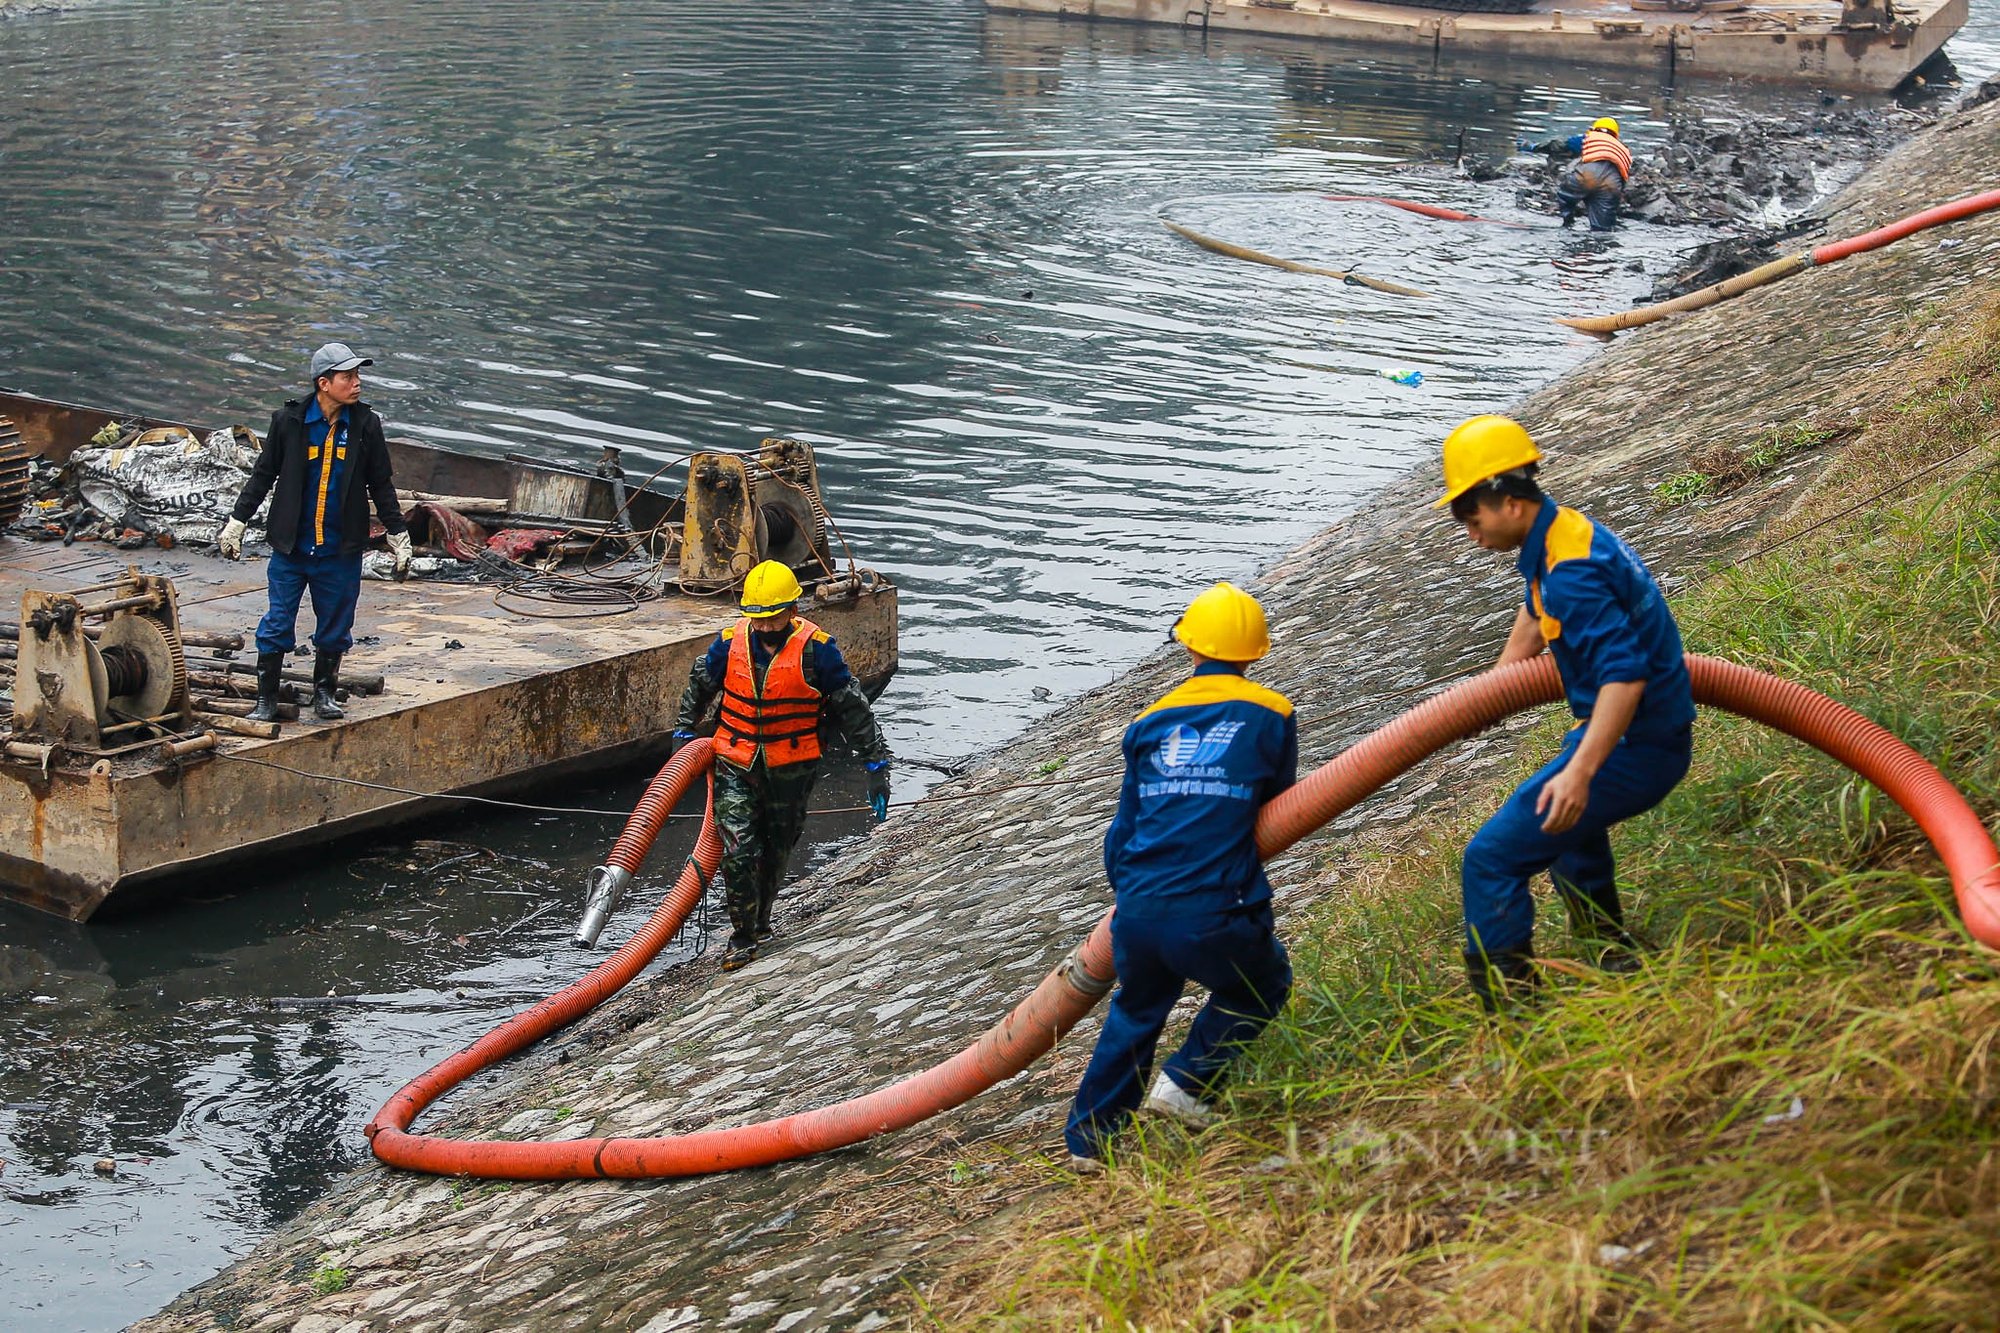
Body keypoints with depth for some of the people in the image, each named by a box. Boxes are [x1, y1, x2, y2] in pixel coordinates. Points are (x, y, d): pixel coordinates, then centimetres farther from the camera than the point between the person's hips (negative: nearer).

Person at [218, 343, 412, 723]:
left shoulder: (365, 425, 0)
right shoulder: (289, 421, -4)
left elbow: (381, 485, 10)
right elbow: (263, 475, 7)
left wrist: (398, 537, 10)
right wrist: (235, 523, 7)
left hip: (341, 550, 1)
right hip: (290, 548, -1)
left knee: (335, 626, 9)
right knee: (277, 625, 1)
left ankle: (324, 693, 25)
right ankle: (266, 699, 12)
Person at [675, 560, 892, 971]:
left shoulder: (815, 648, -13)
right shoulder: (732, 641, -6)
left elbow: (853, 709, -5)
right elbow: (699, 683, 15)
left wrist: (877, 765, -6)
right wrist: (684, 732, 23)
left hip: (791, 770, -1)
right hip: (736, 767, 1)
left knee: (775, 851, 15)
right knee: (737, 852, -10)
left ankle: (759, 921, 35)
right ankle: (743, 935, 3)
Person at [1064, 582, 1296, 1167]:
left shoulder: (1149, 723, 12)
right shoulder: (1272, 715, 3)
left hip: (1137, 912, 4)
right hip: (1214, 916, -4)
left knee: (1135, 1009, 28)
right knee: (1262, 985, 26)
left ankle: (1089, 1136, 30)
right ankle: (1186, 1083, 14)